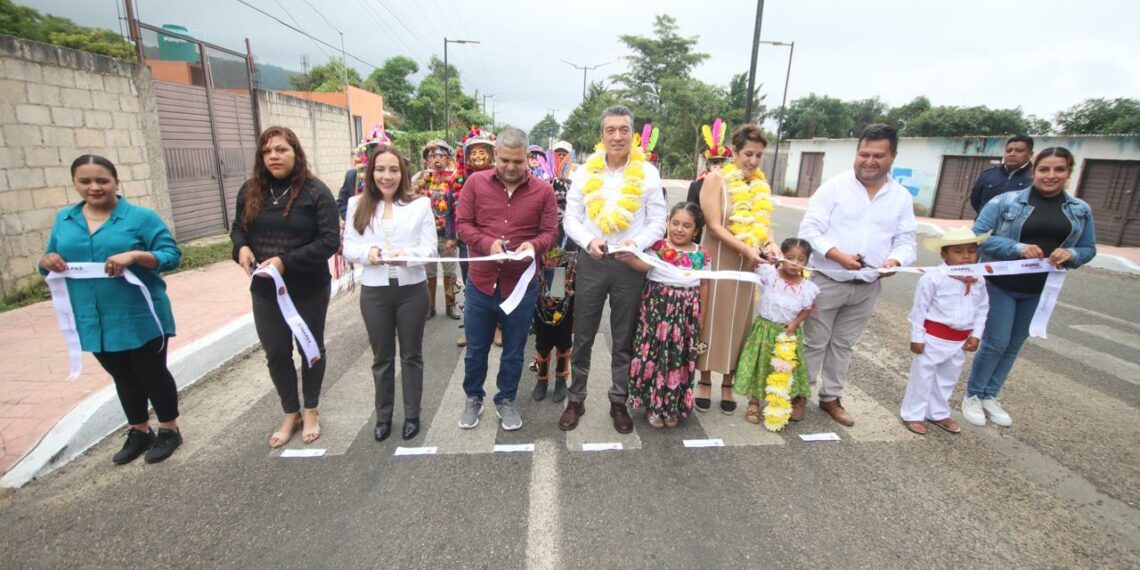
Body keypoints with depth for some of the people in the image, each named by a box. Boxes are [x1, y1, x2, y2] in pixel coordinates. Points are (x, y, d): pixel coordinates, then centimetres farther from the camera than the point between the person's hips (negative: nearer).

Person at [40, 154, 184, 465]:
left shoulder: (141, 216, -8)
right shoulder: (64, 220, 8)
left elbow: (172, 255, -13)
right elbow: (51, 262, 15)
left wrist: (134, 255, -29)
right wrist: (47, 262, -8)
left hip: (141, 319, -5)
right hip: (93, 322, 5)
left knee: (152, 373, 8)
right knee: (123, 378, 18)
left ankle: (169, 430, 25)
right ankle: (139, 431, 34)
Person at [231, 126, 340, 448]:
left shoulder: (315, 191, -11)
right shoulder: (250, 191, 3)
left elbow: (330, 240, -16)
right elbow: (238, 228, 14)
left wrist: (286, 261, -24)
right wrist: (240, 247, -10)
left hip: (309, 288, -4)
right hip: (264, 290, 4)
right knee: (276, 353, 13)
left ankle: (311, 410, 33)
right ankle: (291, 413, 33)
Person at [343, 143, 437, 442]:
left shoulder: (420, 203, -3)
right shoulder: (357, 204, 3)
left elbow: (430, 246, -6)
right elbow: (349, 246, 2)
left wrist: (407, 255, -25)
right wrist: (368, 251, -20)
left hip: (412, 289, -1)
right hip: (374, 291, 2)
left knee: (411, 354, 13)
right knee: (381, 357, 16)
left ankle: (412, 414, 30)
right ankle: (383, 415, 34)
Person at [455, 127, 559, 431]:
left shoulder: (543, 190, -3)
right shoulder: (476, 182, -2)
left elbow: (550, 232, -1)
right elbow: (462, 224, -2)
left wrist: (533, 245, -23)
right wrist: (487, 243, -19)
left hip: (521, 285, 0)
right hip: (480, 282, 1)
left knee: (514, 350, 14)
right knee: (476, 348, 16)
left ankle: (506, 400, 36)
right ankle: (473, 398, 39)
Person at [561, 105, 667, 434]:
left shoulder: (648, 173, 0)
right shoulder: (585, 172, 3)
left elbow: (658, 222, 0)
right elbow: (571, 218, 2)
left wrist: (637, 243, -19)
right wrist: (588, 241, -17)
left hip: (630, 265, 0)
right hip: (591, 262, 1)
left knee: (624, 339, 11)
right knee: (583, 338, 9)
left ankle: (619, 402, 28)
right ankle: (575, 400, 25)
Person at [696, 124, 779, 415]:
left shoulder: (761, 183, 9)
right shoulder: (716, 179, -7)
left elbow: (764, 221, 9)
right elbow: (714, 226, -14)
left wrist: (769, 243, -13)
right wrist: (746, 249, -23)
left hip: (748, 265, 5)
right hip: (719, 261, -4)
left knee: (738, 323, 9)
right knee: (713, 320, 4)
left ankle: (727, 385, 24)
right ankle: (705, 382, 20)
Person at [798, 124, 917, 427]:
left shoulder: (902, 197, 6)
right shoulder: (833, 187, -7)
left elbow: (906, 241, 5)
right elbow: (810, 230, -12)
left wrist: (895, 260, -17)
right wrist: (839, 256, -25)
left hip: (867, 287, 4)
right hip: (826, 281, -4)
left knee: (843, 345, 16)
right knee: (814, 343, 5)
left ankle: (830, 397, 30)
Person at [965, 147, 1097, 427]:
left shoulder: (1081, 210, 5)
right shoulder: (1006, 201, -9)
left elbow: (1088, 249, 10)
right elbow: (978, 235, -12)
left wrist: (1071, 254, -13)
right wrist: (1017, 247, -24)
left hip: (1040, 291, 5)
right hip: (1001, 285, -4)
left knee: (1014, 346, 11)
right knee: (996, 343, -4)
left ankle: (990, 396, 25)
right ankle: (972, 396, 14)